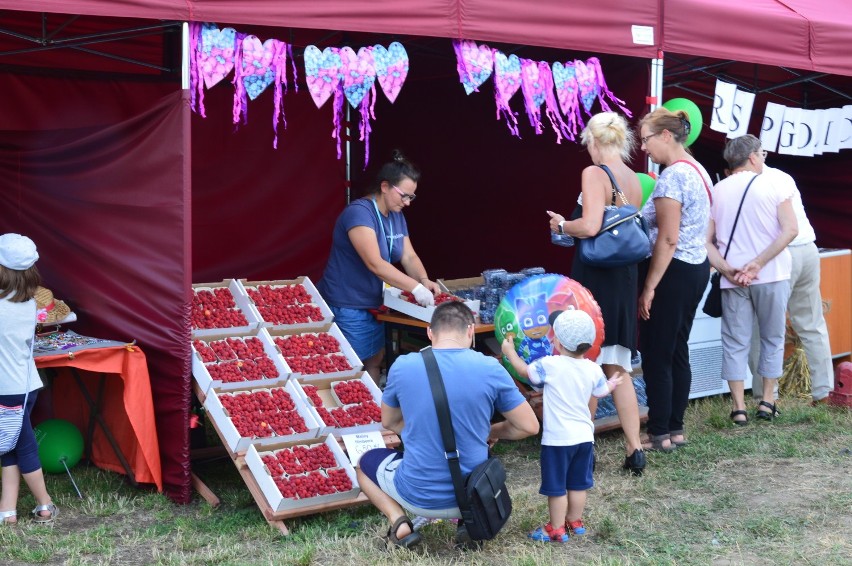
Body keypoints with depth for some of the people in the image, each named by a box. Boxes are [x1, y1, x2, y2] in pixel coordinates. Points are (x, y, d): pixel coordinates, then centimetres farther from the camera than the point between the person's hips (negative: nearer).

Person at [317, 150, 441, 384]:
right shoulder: (359, 213, -22)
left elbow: (409, 256, 5)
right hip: (347, 308, -9)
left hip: (372, 304, 9)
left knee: (376, 358, 15)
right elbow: (375, 263, -31)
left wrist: (424, 280, -15)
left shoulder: (396, 217, 7)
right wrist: (416, 288, -33)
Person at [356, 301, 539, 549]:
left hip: (418, 497, -1)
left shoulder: (402, 366, -9)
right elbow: (530, 426, -3)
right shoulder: (490, 369, -11)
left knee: (366, 462, 29)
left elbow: (389, 422, 8)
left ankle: (398, 521, 4)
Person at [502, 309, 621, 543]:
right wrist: (611, 384, 42)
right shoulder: (593, 369, -2)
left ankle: (557, 529, 11)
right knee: (578, 483, 19)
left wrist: (509, 351, 18)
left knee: (556, 487, 4)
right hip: (584, 435, 6)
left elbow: (524, 371, 0)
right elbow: (601, 392, 17)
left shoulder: (550, 365, -17)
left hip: (558, 438, -6)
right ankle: (575, 522, 31)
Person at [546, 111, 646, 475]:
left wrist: (562, 225, -4)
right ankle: (634, 449, 10)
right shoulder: (634, 180, 9)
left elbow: (590, 226, -23)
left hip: (593, 276, -7)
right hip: (625, 278, 7)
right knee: (618, 367, 12)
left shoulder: (594, 173, -12)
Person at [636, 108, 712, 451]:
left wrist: (649, 287, -18)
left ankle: (659, 435, 5)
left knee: (656, 356, -1)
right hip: (697, 268, 10)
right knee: (677, 352, 14)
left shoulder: (672, 176, -18)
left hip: (674, 272, -10)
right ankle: (675, 429, 19)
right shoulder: (698, 171, 13)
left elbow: (667, 240, -21)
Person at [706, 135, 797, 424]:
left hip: (732, 280, 2)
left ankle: (739, 407, 5)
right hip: (771, 276, -1)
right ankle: (767, 402, 16)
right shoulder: (774, 186, -3)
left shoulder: (716, 191, 4)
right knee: (772, 339, 13)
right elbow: (790, 230, -14)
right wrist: (758, 264, -15)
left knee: (735, 343, 7)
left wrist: (727, 269, -9)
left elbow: (707, 241, -3)